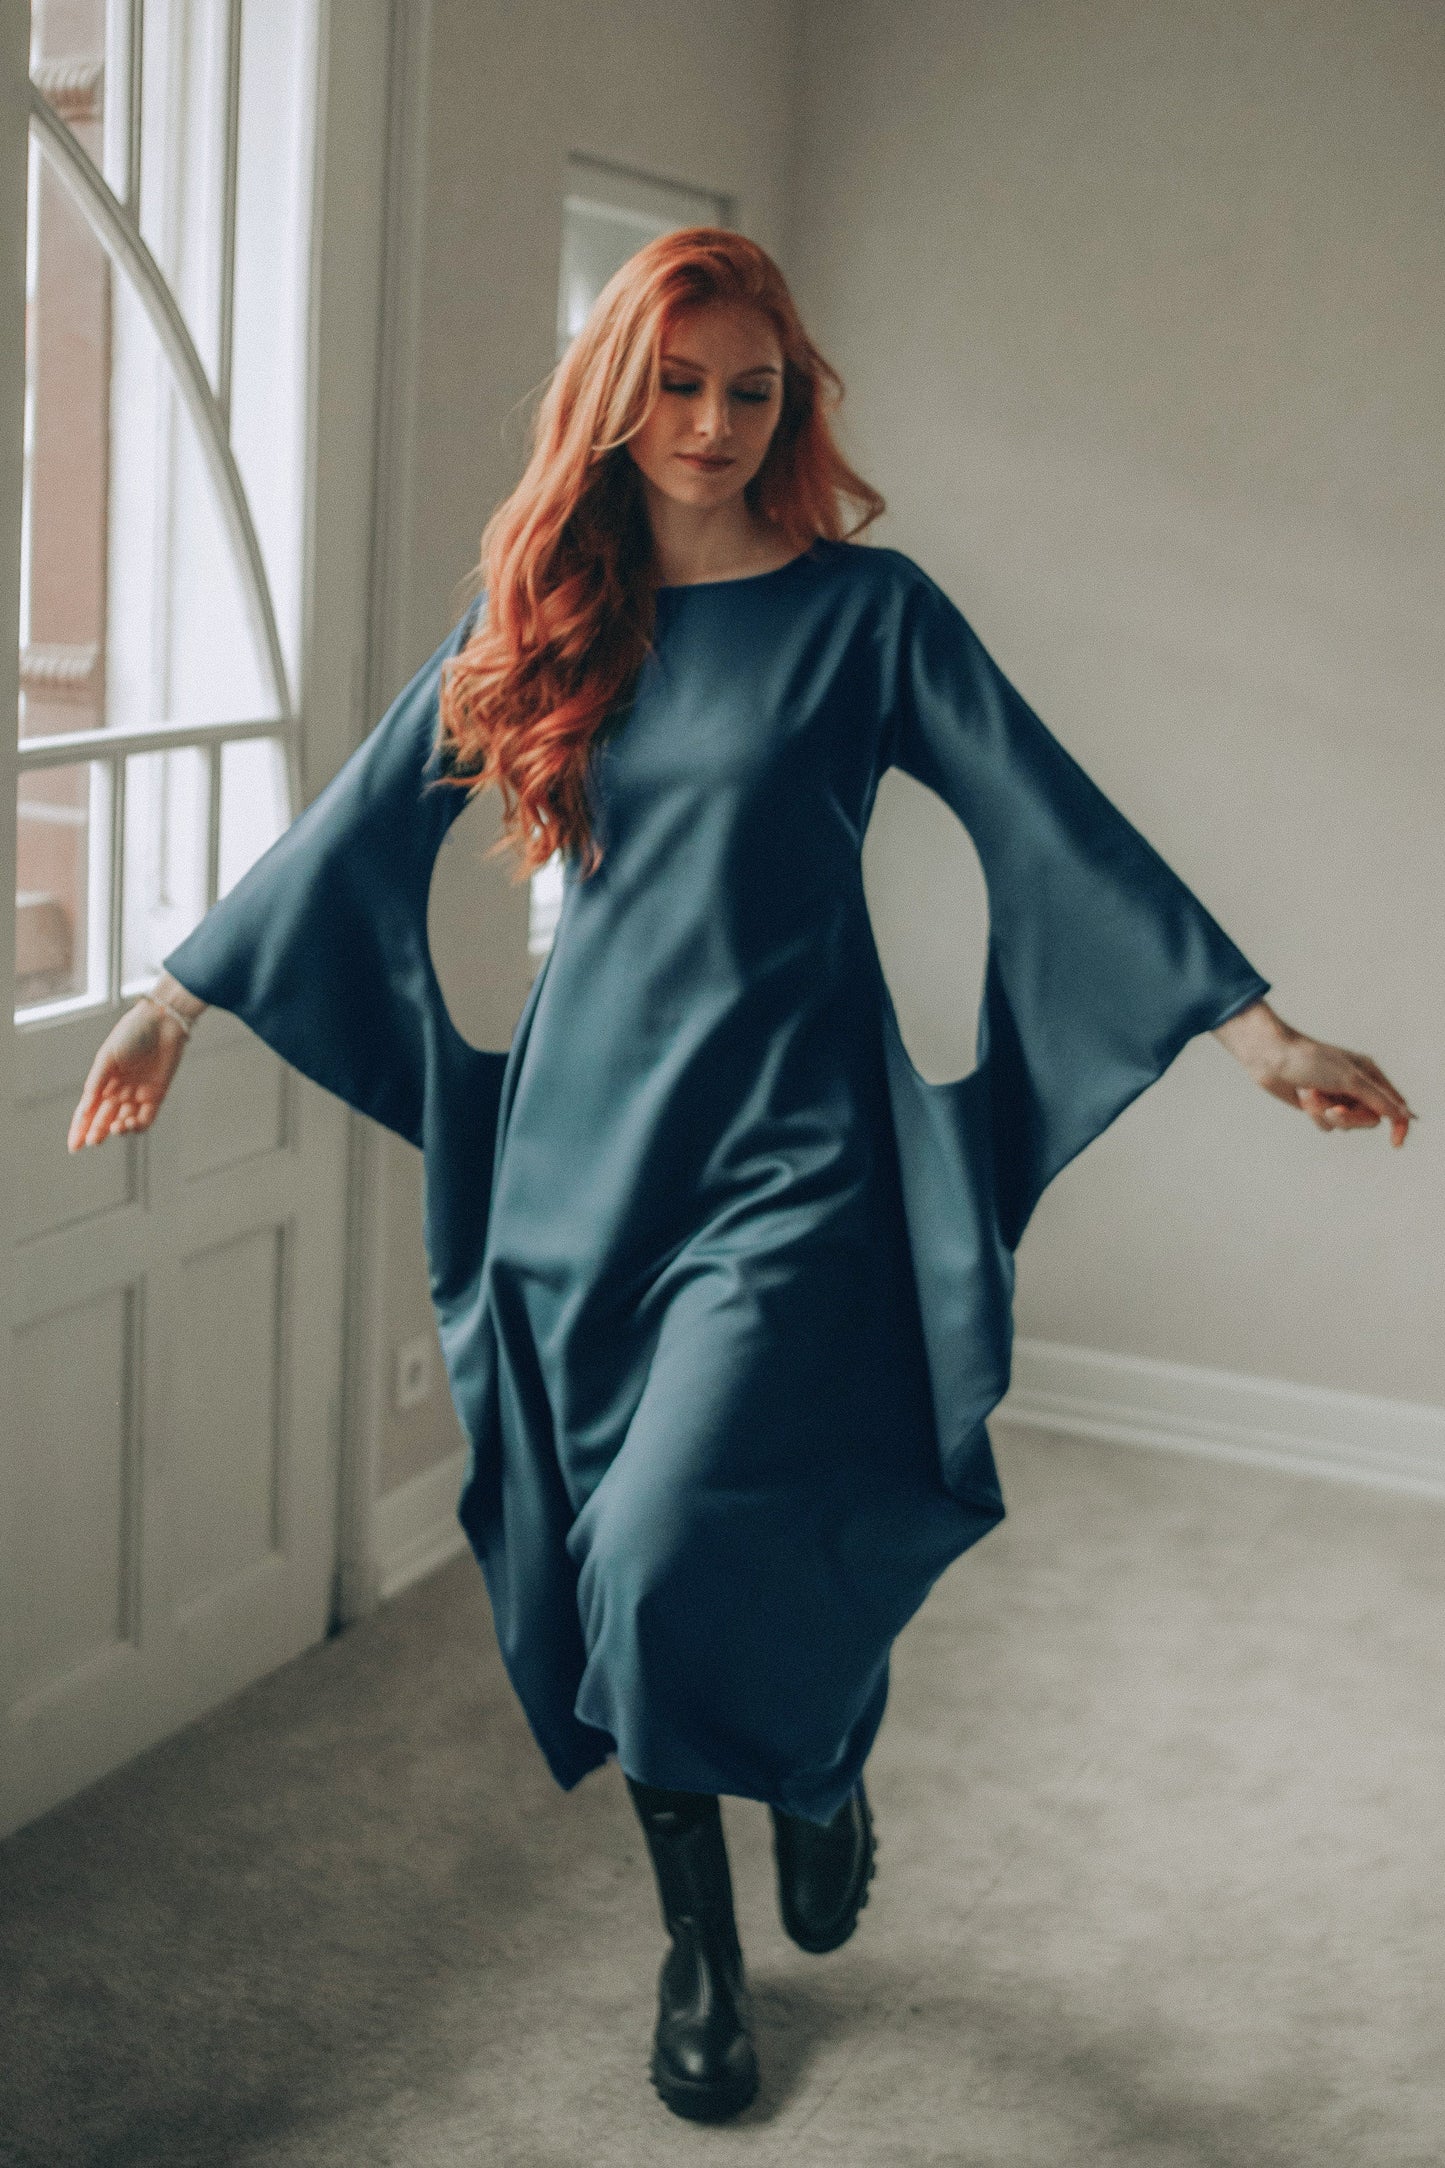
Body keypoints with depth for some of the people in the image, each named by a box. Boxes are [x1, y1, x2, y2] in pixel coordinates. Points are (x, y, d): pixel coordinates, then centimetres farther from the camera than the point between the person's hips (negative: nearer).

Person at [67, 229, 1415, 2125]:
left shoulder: (864, 607, -2)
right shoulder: (538, 616, 8)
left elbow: (1056, 823, -7)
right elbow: (358, 829, 13)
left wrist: (1256, 1028, -14)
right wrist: (178, 1001, 14)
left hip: (785, 1140, -4)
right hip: (584, 1134, 4)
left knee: (679, 1545, -18)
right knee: (606, 1573, 8)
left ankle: (823, 1758, 17)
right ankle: (700, 1949, 30)